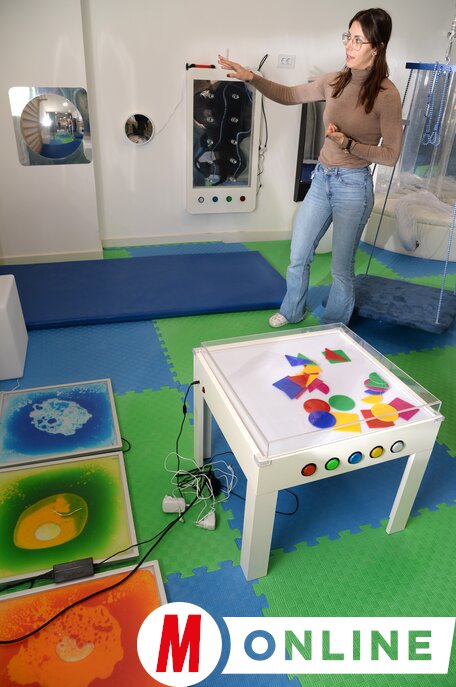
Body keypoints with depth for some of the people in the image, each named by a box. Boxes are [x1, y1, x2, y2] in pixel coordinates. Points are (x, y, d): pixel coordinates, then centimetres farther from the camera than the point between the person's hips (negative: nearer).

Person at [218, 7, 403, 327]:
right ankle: (291, 312, 39)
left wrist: (348, 144, -22)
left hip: (353, 185, -6)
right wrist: (250, 77, 2)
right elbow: (289, 95, 14)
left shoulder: (386, 94, -11)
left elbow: (391, 155, -10)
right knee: (298, 257, 15)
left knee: (341, 267, 5)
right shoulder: (335, 81, 5)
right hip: (321, 180, 6)